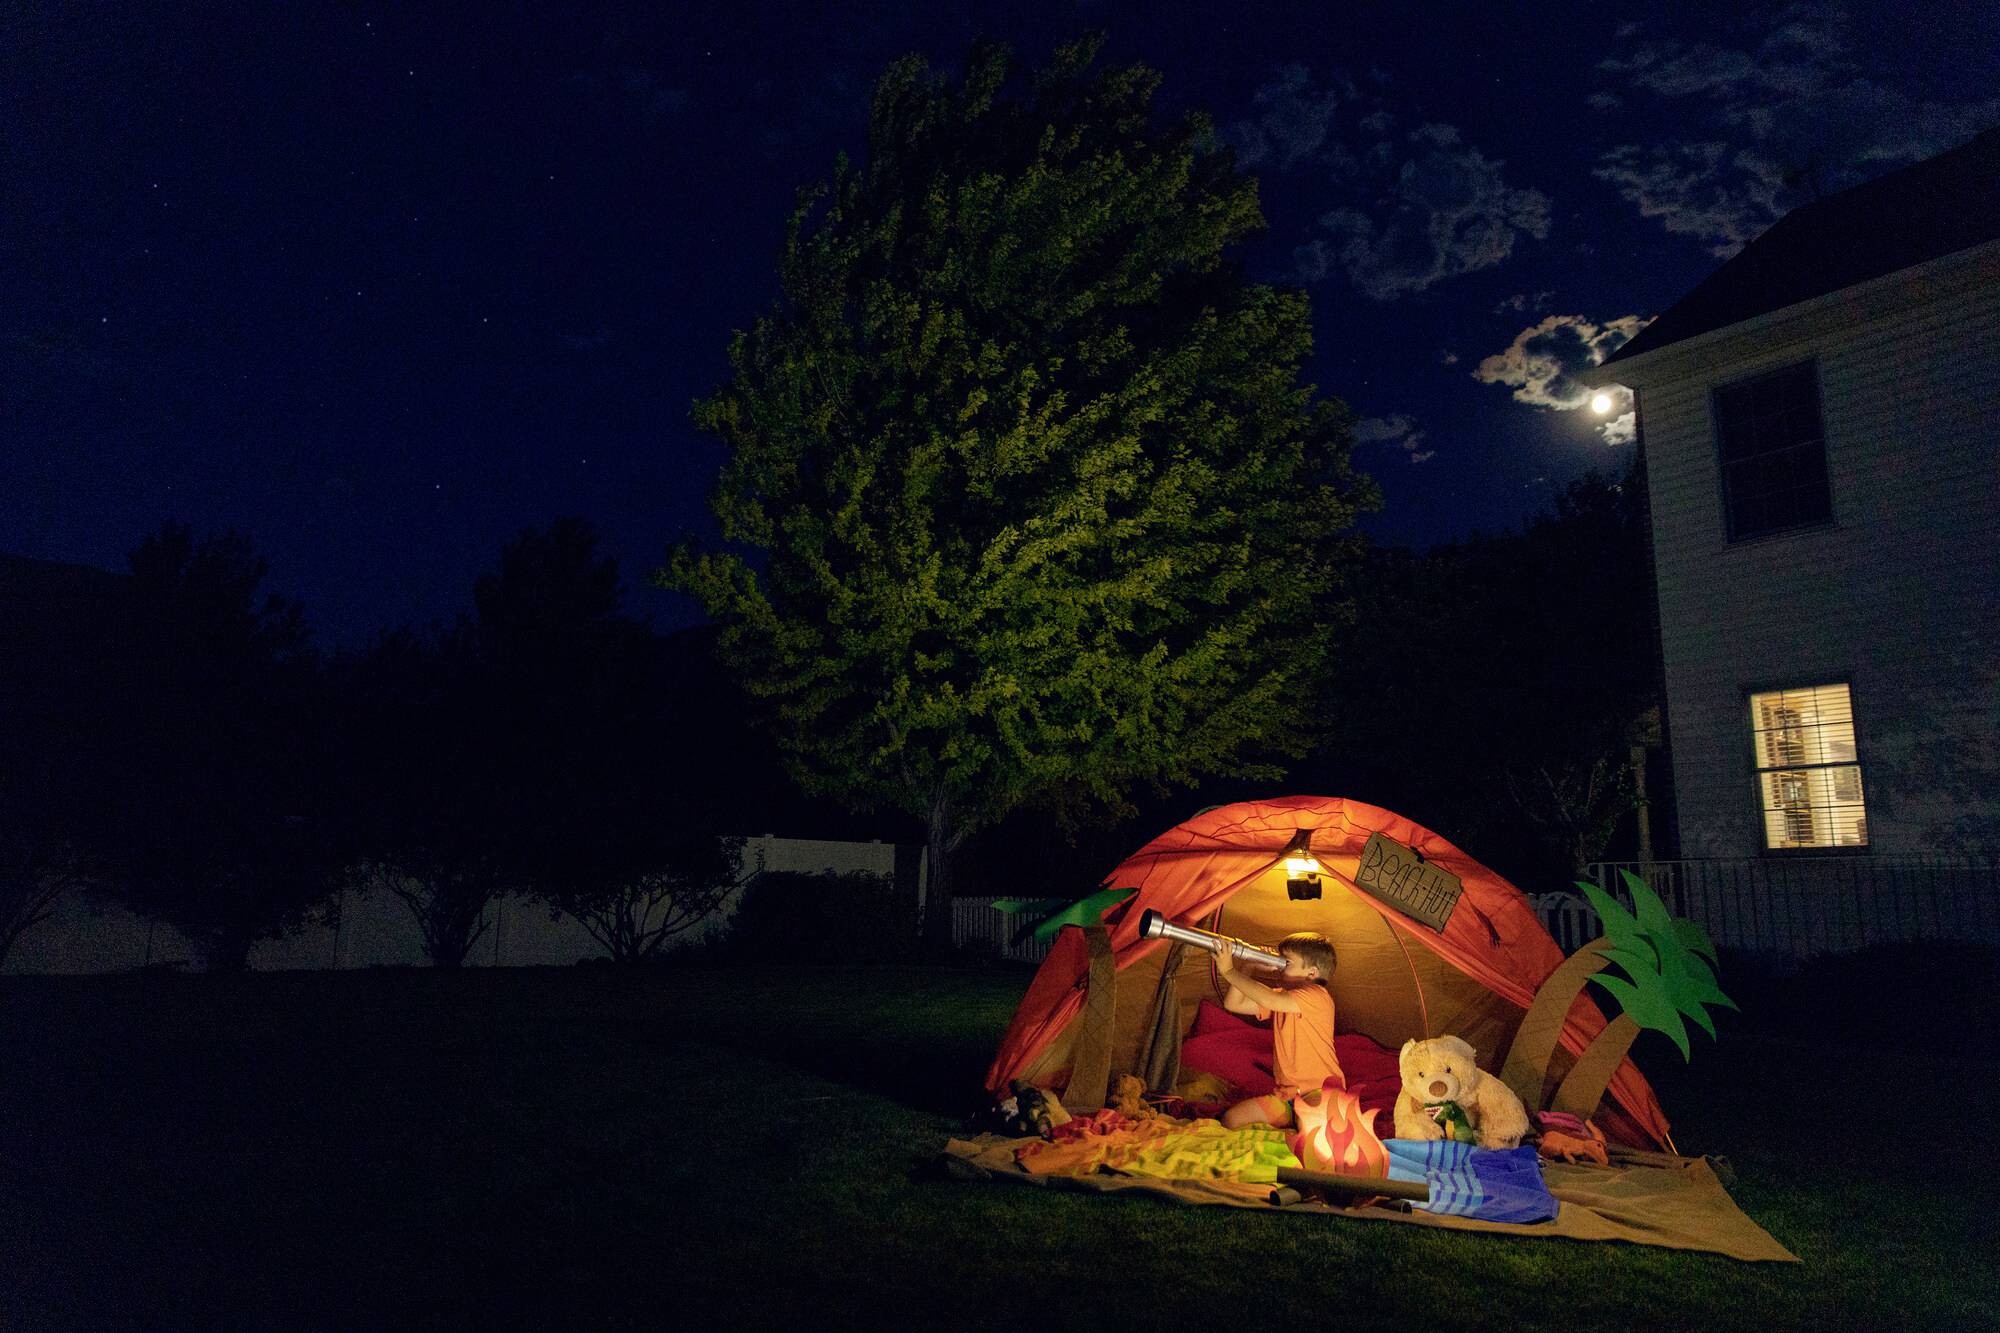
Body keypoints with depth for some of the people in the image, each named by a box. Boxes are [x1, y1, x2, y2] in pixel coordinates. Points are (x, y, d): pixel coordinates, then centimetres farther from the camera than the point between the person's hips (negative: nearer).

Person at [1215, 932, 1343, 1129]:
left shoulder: (1317, 996, -15)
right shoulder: (1281, 997, 13)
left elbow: (1270, 1001, -30)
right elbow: (1233, 1004, 8)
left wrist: (1229, 971, -24)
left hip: (1320, 1092, -8)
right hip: (1286, 1094, 8)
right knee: (1230, 1120, -6)